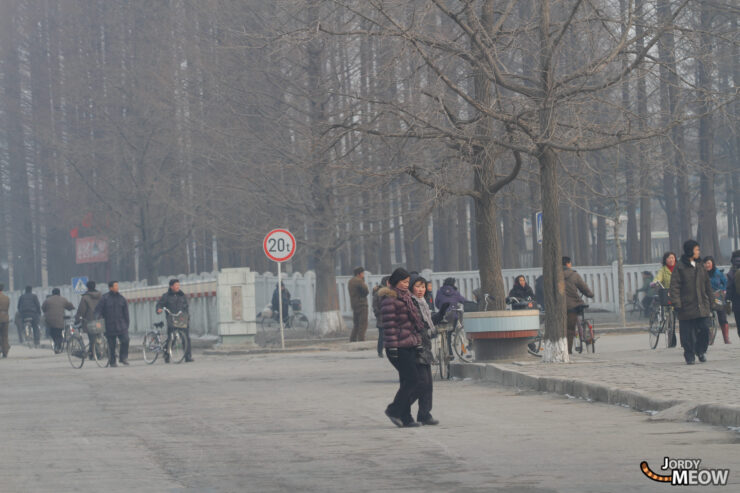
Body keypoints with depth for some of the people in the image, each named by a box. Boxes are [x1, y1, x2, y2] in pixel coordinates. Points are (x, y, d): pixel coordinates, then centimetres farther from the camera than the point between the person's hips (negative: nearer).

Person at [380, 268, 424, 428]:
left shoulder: (405, 298, 18)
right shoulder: (389, 300, -11)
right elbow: (389, 325, -17)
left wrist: (417, 341, 24)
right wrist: (392, 347, -21)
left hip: (409, 347, 9)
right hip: (398, 348, -9)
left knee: (408, 382, 7)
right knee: (412, 380, -10)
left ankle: (405, 418, 11)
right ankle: (394, 410, 0)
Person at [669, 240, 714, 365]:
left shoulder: (700, 266, 13)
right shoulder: (680, 267, -5)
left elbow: (707, 284, 20)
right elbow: (675, 286, -7)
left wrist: (710, 301, 19)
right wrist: (676, 304, -14)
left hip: (702, 305, 4)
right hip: (687, 306, -4)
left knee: (704, 328, -3)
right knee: (688, 333, -1)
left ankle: (701, 350, 18)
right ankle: (689, 355, 12)